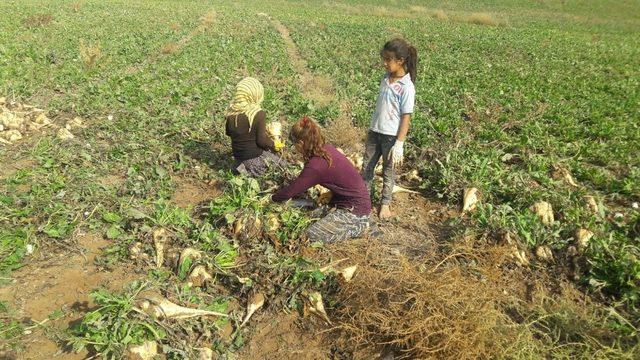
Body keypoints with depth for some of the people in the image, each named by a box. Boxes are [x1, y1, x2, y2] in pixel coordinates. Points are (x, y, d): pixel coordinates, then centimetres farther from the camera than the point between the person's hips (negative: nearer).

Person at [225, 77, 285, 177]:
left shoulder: (231, 111, -9)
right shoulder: (258, 114, -25)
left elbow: (228, 132, 7)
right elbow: (261, 141, -20)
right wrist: (274, 145, -1)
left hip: (238, 157, 6)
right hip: (255, 157, -6)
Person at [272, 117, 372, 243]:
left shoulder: (316, 166, -27)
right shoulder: (326, 149, -2)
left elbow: (290, 192, -14)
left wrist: (272, 198, 5)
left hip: (355, 209, -8)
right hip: (357, 199, 8)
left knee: (311, 234, -9)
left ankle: (357, 227, 1)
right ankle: (354, 222, 15)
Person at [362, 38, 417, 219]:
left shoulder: (406, 88, -17)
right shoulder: (385, 78, 3)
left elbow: (406, 117, -16)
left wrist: (399, 144, -17)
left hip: (391, 135, -6)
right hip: (375, 131, 6)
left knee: (389, 170, 10)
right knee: (366, 165, 13)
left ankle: (385, 203, 28)